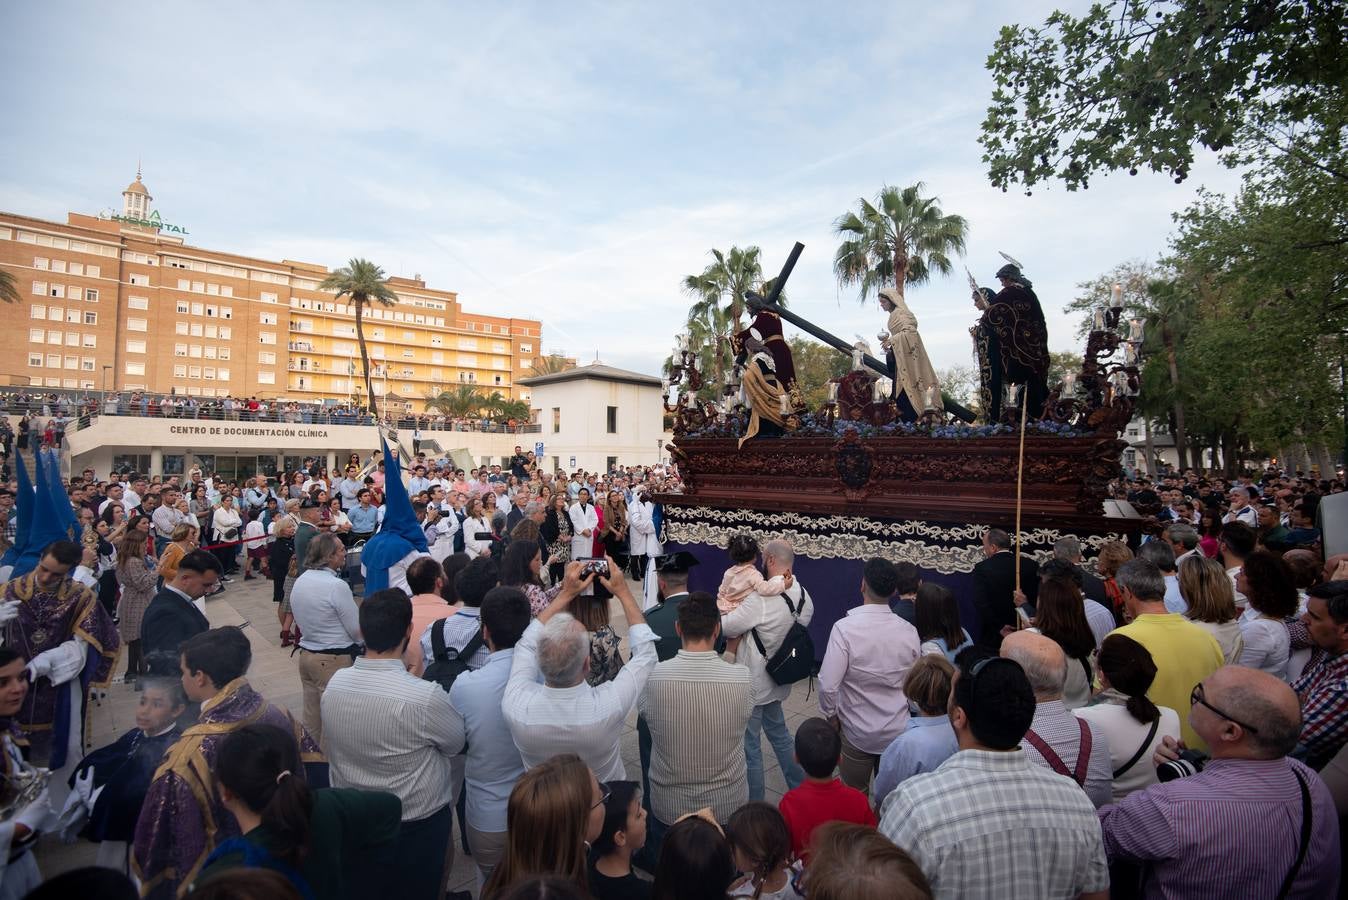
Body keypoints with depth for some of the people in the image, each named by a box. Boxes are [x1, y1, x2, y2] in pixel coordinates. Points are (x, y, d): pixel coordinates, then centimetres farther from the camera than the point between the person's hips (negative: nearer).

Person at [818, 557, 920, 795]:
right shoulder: (909, 631, -10)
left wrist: (831, 714, -4)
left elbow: (828, 685, -23)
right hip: (897, 731, 3)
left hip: (857, 733, -3)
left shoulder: (845, 627, -22)